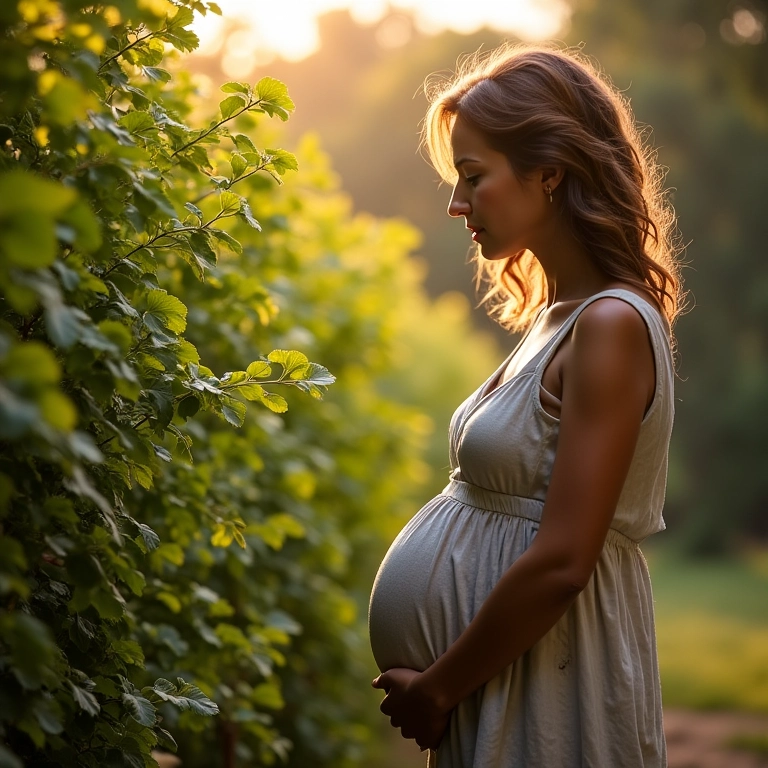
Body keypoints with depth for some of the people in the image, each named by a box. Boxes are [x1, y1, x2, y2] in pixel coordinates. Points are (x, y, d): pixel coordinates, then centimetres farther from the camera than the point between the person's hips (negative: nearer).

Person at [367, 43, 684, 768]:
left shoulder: (610, 325, -19)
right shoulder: (560, 316, 10)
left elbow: (560, 564, -23)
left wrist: (438, 688, -13)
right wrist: (438, 682, 8)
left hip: (539, 688, -8)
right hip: (493, 674, 8)